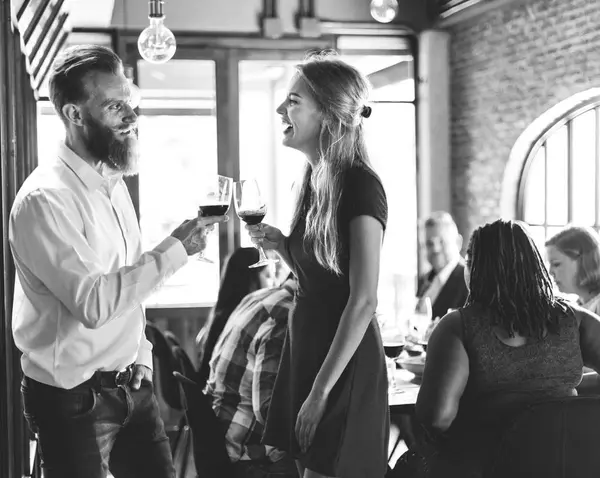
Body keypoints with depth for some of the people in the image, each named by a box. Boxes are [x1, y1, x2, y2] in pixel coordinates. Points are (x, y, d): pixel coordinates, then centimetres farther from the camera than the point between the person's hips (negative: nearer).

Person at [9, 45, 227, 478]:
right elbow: (93, 301, -26)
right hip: (74, 400, -7)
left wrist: (142, 359, 10)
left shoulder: (114, 183, 9)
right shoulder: (44, 199, -18)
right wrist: (174, 249, -23)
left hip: (132, 388, 7)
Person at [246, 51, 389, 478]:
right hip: (307, 352, 8)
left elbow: (363, 301, -20)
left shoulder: (360, 186, -16)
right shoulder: (315, 179, 9)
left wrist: (322, 390, -19)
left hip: (344, 366, -8)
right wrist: (280, 244, 0)